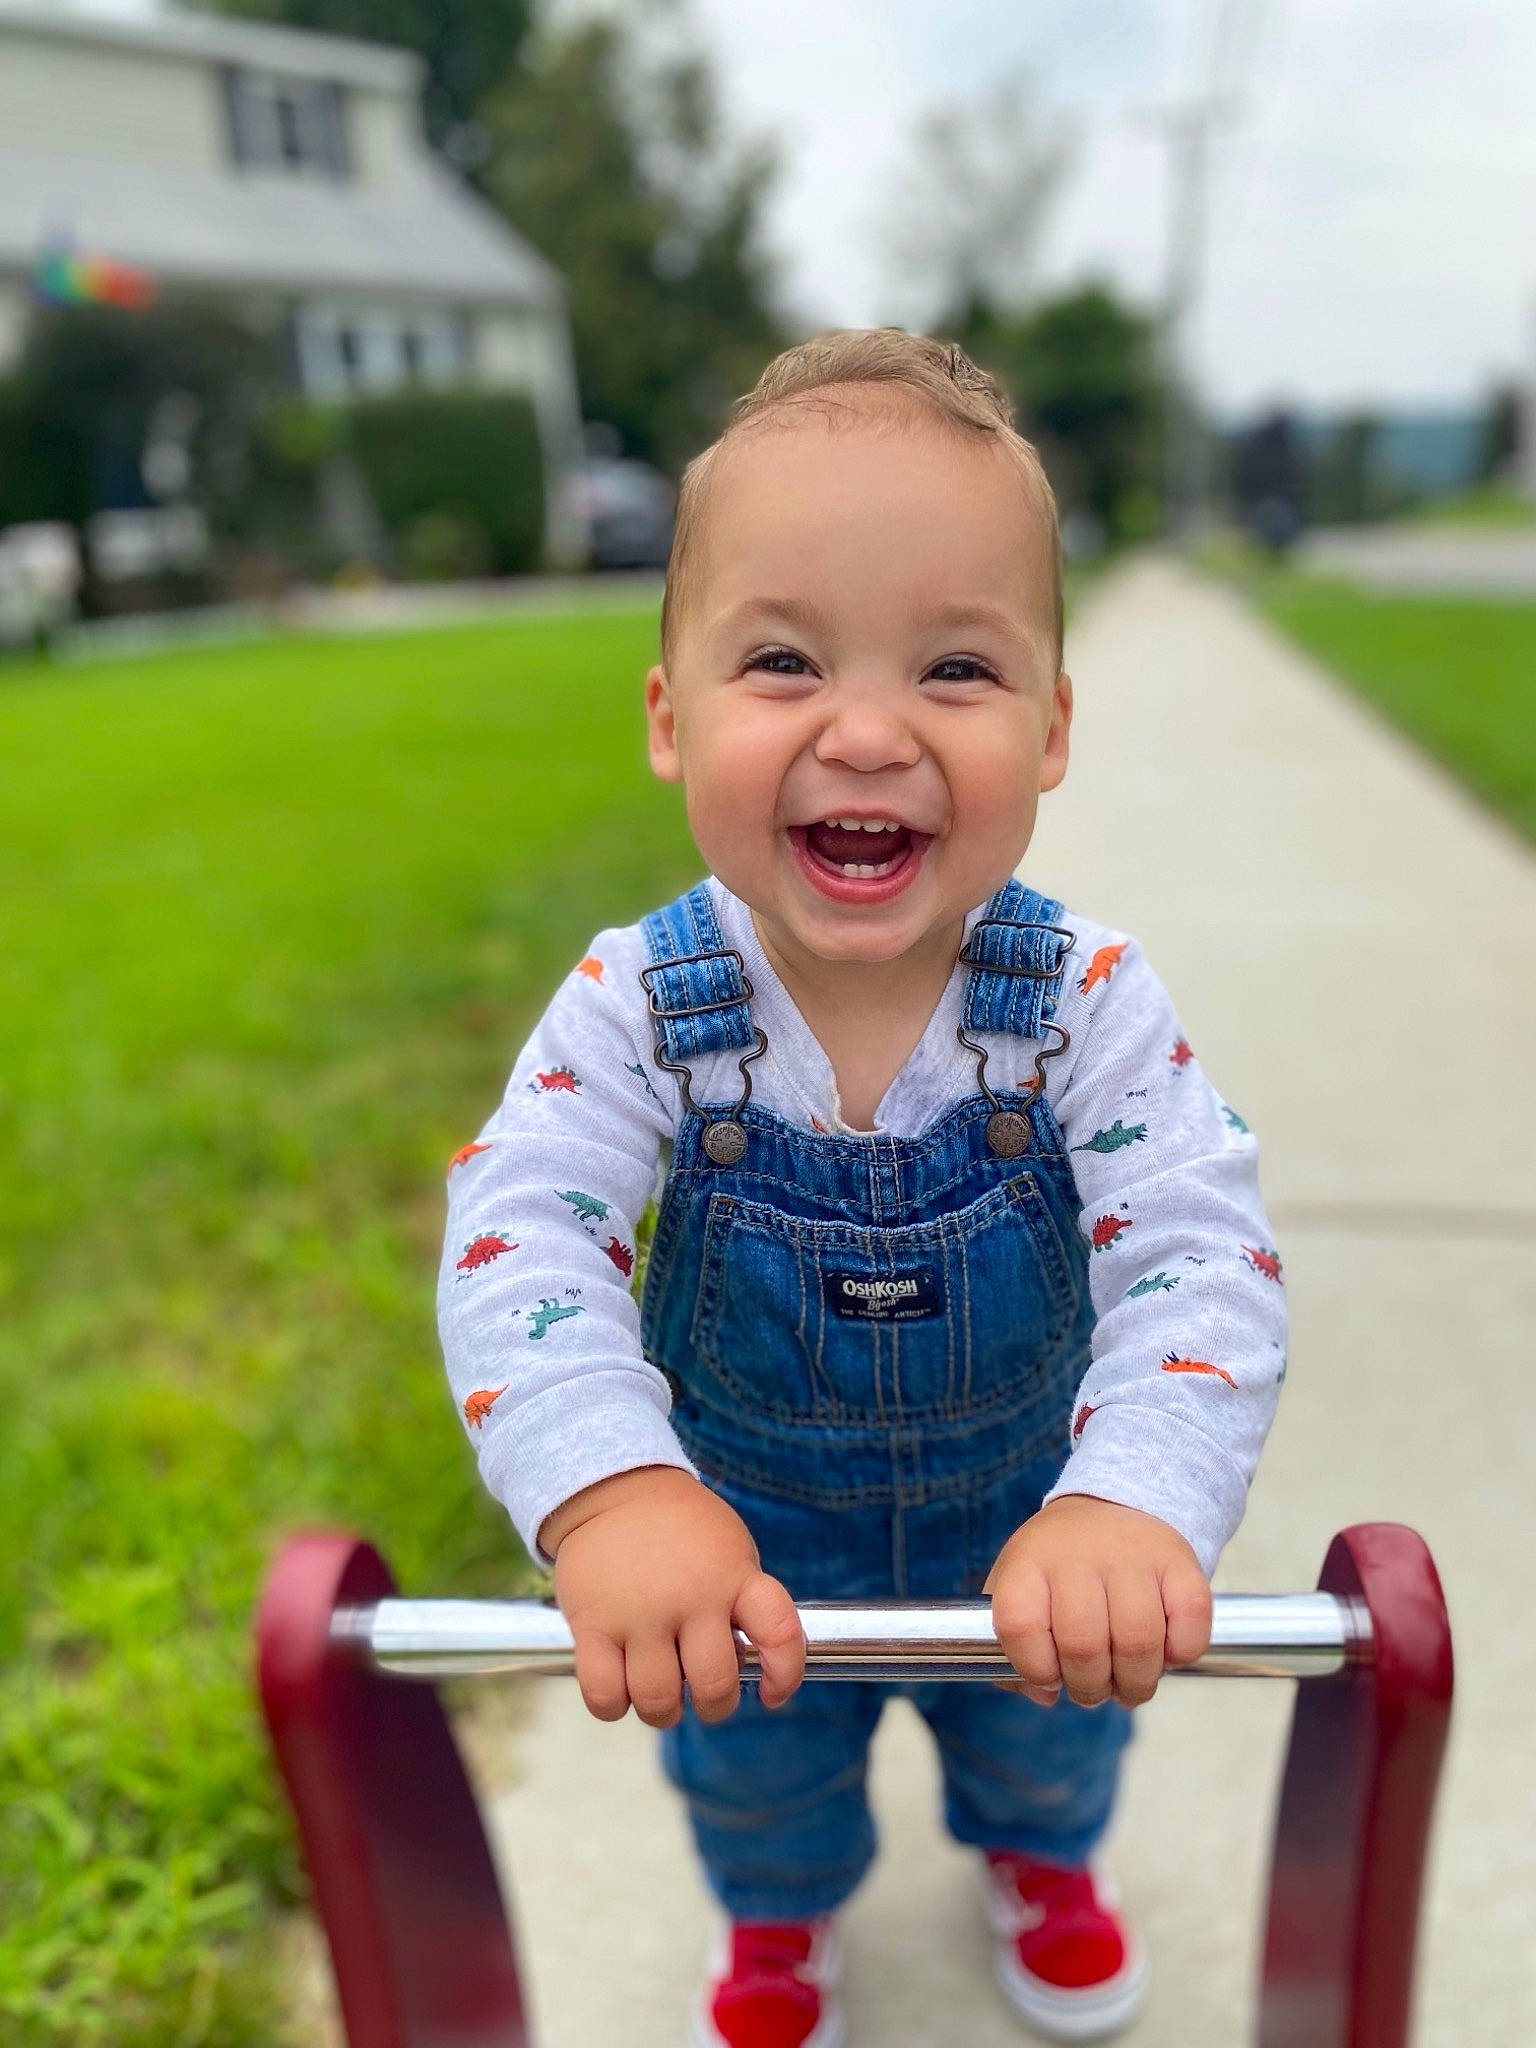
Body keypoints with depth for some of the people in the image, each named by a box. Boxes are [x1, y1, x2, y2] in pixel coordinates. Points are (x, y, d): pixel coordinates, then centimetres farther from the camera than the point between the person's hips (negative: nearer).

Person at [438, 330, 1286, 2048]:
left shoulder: (1089, 1004, -28)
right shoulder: (636, 1006, -28)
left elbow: (1203, 1258, -35)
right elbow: (518, 1245, -37)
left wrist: (1133, 1503, -53)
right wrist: (610, 1491, -54)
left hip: (1031, 1532, 1)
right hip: (742, 1540, 0)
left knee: (1048, 1742, 32)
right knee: (750, 1774, 30)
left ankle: (1041, 1851, 70)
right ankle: (778, 1908, 67)